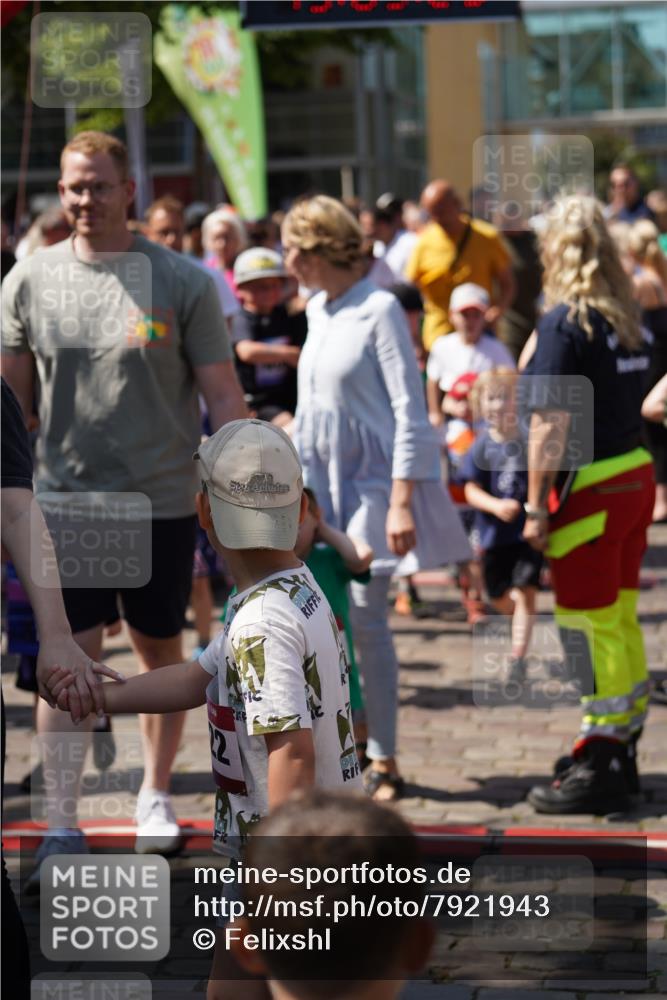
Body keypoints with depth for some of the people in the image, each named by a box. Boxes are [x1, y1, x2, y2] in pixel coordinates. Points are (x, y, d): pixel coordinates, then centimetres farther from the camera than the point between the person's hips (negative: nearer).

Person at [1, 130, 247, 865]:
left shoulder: (182, 281, -4)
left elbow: (223, 397, -2)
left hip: (163, 502, 0)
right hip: (65, 501, 0)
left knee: (161, 653, 13)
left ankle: (156, 797, 31)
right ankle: (61, 830, 3)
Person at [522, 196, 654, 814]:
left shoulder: (563, 324, -15)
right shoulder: (627, 318, 8)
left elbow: (550, 425, -19)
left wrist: (536, 506, -14)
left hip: (590, 488, -8)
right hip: (637, 476, 8)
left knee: (591, 629, -1)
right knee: (621, 619, 16)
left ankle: (601, 768, 4)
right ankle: (621, 750, 27)